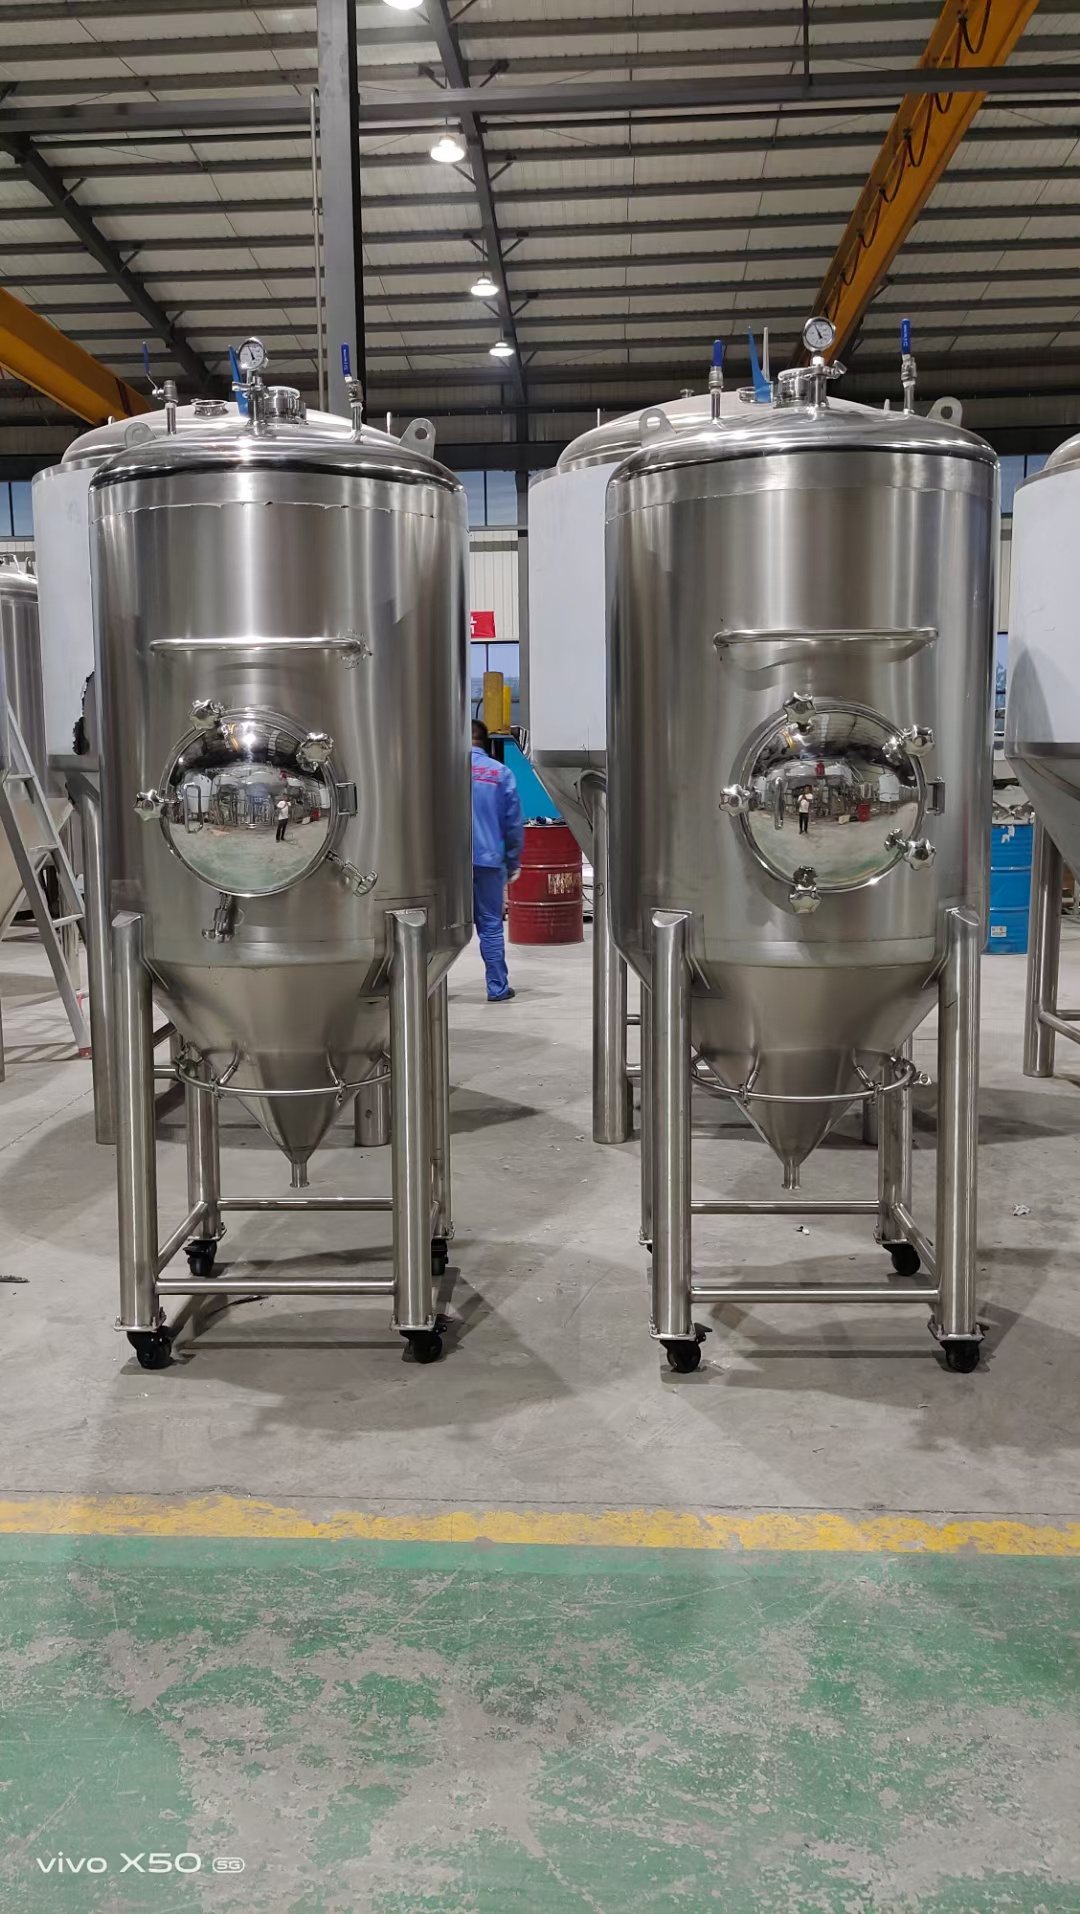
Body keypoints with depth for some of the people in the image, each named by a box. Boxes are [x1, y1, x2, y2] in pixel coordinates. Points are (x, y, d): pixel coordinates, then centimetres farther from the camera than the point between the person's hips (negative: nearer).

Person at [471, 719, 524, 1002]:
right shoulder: (501, 773, 4)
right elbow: (514, 823, 4)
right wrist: (513, 862, 13)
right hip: (488, 859, 1)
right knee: (491, 925, 6)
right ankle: (497, 988, 9)